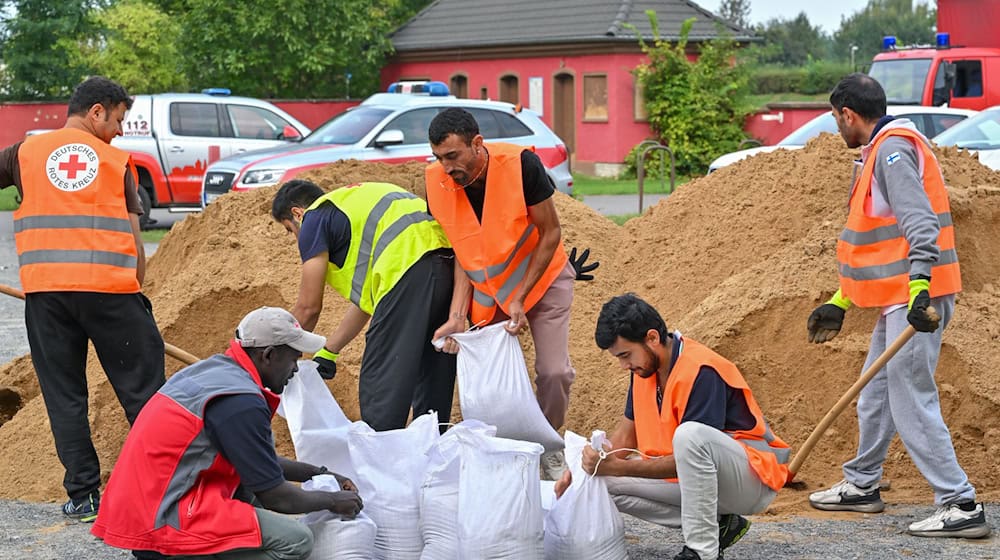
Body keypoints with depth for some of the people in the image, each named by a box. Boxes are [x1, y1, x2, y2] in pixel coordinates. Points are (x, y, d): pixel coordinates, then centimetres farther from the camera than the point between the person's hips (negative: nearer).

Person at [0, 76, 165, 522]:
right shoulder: (115, 160, 9)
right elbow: (134, 242, 6)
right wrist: (136, 293, 14)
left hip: (44, 288, 2)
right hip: (110, 286, -1)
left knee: (64, 394, 9)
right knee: (142, 389, 6)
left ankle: (83, 494, 9)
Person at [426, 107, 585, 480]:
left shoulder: (520, 164, -28)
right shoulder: (437, 184, -17)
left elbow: (551, 234, -18)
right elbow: (461, 252, -8)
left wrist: (520, 299, -21)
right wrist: (456, 316, -19)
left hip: (541, 276, -3)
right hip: (486, 286, 3)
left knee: (554, 371, -10)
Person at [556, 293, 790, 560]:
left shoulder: (701, 372, -24)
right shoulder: (645, 368, 2)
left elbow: (689, 455, -26)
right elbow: (625, 435, 11)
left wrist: (617, 467, -26)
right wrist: (583, 467, -5)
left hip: (754, 478, -9)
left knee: (690, 434, -38)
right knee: (605, 484, -5)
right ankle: (716, 525, -1)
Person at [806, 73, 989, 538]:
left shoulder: (894, 149, -13)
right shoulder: (879, 152, 20)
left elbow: (920, 224, -25)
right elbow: (877, 240, 27)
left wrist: (919, 286, -35)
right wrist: (839, 302, 29)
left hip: (916, 297, -11)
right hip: (899, 296, 11)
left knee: (911, 400, -10)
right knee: (875, 394, 19)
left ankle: (961, 506, -8)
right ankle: (861, 486, 34)